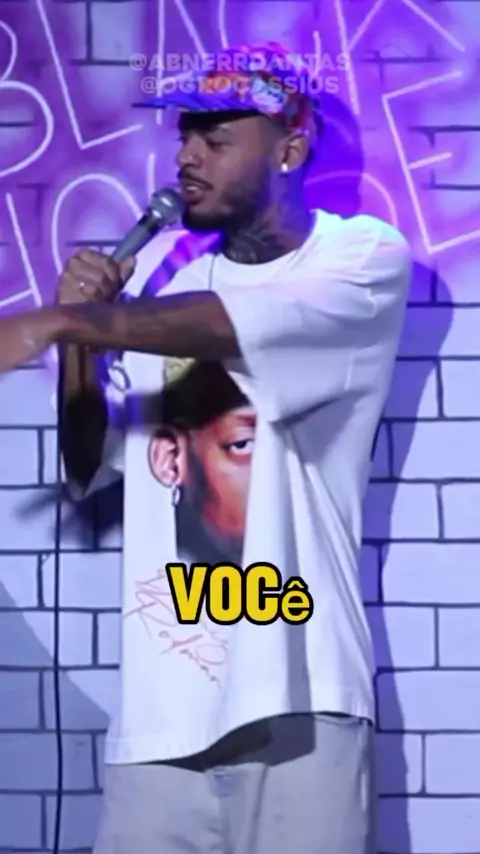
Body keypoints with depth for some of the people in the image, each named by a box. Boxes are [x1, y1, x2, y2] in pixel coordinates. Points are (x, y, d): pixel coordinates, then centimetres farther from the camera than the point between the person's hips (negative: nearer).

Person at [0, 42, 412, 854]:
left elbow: (246, 324, -22)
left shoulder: (366, 257, -1)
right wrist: (78, 340, 0)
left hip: (294, 693, -3)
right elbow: (92, 469, 15)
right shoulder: (161, 265, 12)